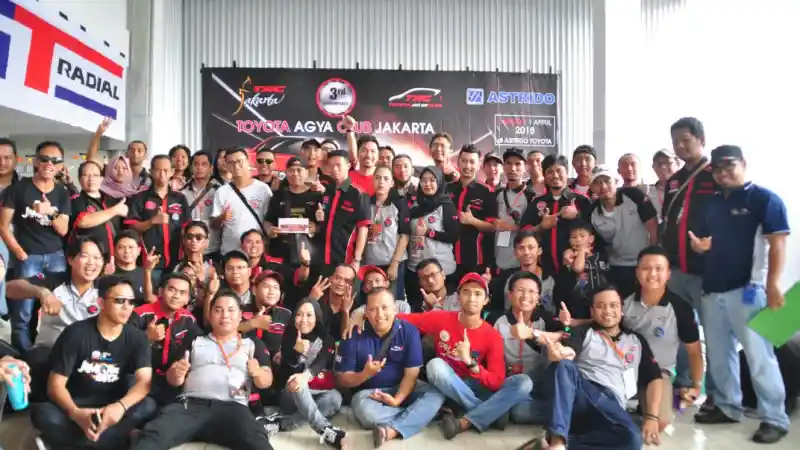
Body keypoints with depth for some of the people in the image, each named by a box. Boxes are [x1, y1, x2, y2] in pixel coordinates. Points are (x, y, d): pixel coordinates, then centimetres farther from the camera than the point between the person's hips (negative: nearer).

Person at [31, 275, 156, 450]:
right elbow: (55, 385, -13)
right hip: (75, 406, -1)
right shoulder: (76, 333, -10)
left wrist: (121, 406, -37)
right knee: (43, 414, -32)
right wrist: (75, 413, -33)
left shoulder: (136, 338, -5)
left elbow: (144, 381, -15)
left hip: (111, 408, 2)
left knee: (148, 406, -29)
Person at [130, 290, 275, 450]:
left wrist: (257, 373, -13)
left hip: (232, 408, -2)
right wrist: (177, 374, -7)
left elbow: (266, 382, 12)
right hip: (190, 404, 2)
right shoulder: (194, 341, 26)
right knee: (153, 435, -30)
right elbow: (173, 380, 19)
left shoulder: (253, 344, 22)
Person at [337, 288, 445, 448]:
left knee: (436, 395, -25)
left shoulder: (408, 331, -10)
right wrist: (365, 374, -28)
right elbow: (342, 380, -7)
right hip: (368, 392, -1)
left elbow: (411, 374, -11)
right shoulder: (355, 336, -12)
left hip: (402, 389, 2)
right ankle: (422, 414, -19)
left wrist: (397, 400, -29)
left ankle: (391, 430, -37)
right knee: (364, 410, -36)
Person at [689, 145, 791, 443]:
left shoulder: (764, 199, -4)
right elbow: (701, 240, 23)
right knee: (718, 354, 13)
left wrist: (772, 284, -19)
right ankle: (727, 407, 25)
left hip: (748, 289, -7)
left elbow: (777, 243, -11)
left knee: (758, 356, -3)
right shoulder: (712, 204, 16)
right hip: (712, 289, 7)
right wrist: (699, 245, -2)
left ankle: (774, 418, 7)